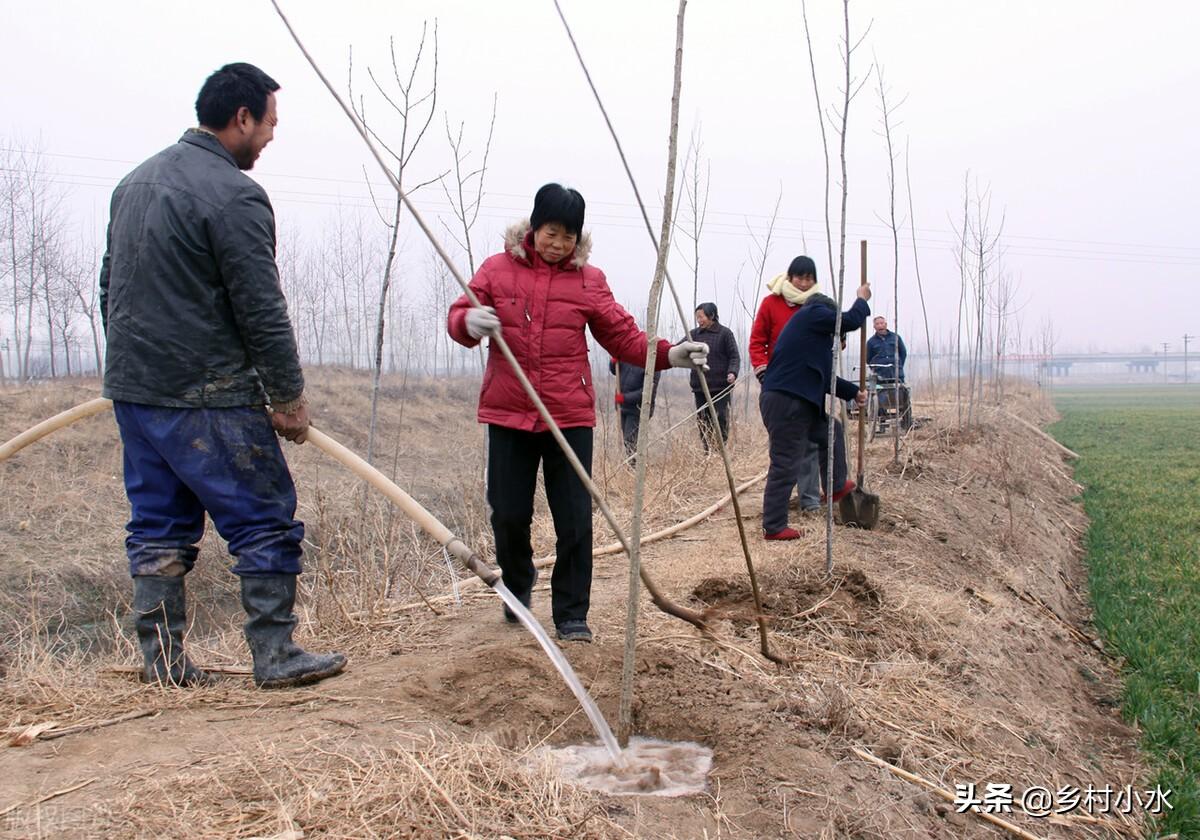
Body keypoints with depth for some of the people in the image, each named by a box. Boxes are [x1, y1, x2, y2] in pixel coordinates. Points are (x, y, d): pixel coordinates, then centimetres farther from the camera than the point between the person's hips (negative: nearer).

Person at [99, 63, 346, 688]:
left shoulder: (135, 181, 15)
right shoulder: (234, 196, -14)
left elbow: (109, 285, 21)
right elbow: (262, 310, -15)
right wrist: (289, 395, -7)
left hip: (131, 390, 9)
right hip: (207, 400, -9)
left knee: (158, 526, 13)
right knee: (265, 521, 1)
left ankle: (162, 661, 17)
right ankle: (275, 656, 5)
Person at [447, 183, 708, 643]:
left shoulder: (589, 279, 4)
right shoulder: (498, 268, 3)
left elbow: (623, 336, 3)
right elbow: (458, 317, 0)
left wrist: (668, 355, -13)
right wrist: (470, 321, -25)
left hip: (570, 415, 0)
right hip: (508, 414, 1)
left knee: (575, 520, -1)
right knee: (509, 514, 8)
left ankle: (571, 614, 14)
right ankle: (517, 587, 38)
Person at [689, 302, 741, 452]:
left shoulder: (725, 333, -2)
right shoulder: (695, 334, 9)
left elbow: (734, 356, -2)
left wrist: (732, 372, -19)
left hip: (720, 386, -4)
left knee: (720, 420, -5)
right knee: (702, 422, 5)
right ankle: (707, 452, 12)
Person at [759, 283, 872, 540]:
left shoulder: (808, 329, 27)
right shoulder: (813, 313, 0)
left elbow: (823, 376, 31)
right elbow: (850, 321, -1)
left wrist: (853, 392, 35)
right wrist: (862, 299, 19)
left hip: (797, 404, 10)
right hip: (784, 403, -10)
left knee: (831, 431, 26)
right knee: (785, 467, -5)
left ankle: (836, 487, 37)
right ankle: (774, 528, 1)